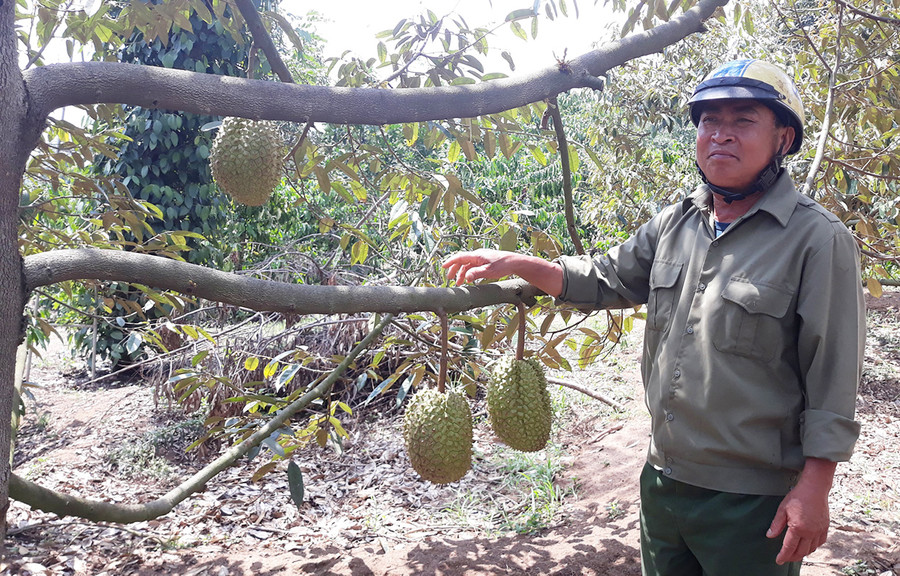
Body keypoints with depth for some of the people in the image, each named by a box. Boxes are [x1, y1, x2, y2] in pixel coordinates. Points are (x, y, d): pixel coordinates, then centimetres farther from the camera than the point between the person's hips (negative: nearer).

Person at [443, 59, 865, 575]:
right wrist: (517, 264, 4)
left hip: (753, 499, -6)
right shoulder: (676, 223, 6)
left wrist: (814, 487, -13)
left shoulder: (820, 239, -13)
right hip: (663, 477, 6)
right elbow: (604, 279, 14)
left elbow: (832, 381, -13)